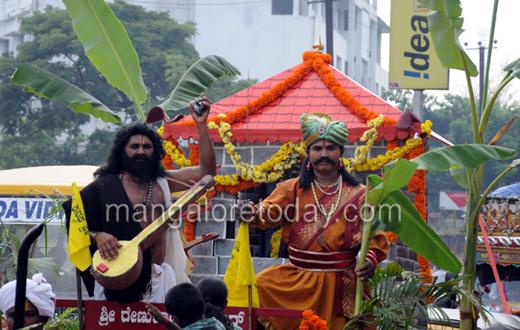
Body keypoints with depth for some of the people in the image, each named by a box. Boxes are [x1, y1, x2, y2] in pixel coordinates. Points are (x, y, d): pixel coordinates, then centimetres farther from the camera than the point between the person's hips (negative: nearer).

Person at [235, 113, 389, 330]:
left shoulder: (358, 195, 5)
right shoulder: (293, 189, 6)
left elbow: (375, 237, 3)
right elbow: (268, 213, -9)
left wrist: (371, 259, -18)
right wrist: (251, 214, -32)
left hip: (342, 284, -1)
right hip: (298, 280, 1)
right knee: (263, 285, -22)